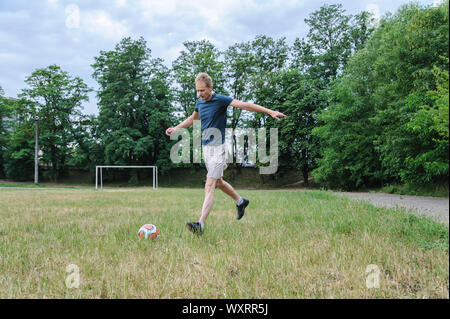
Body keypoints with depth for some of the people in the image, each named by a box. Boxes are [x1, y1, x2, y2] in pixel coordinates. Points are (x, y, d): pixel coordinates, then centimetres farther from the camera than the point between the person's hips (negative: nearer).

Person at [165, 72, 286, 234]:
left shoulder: (221, 100, -12)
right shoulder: (200, 102, 9)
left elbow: (244, 105, -22)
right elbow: (193, 118, 30)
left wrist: (270, 112, -29)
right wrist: (175, 128, 26)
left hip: (218, 148, -8)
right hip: (205, 147, 8)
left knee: (210, 185, -14)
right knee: (218, 182, 19)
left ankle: (201, 224, -20)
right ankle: (240, 201, 42)